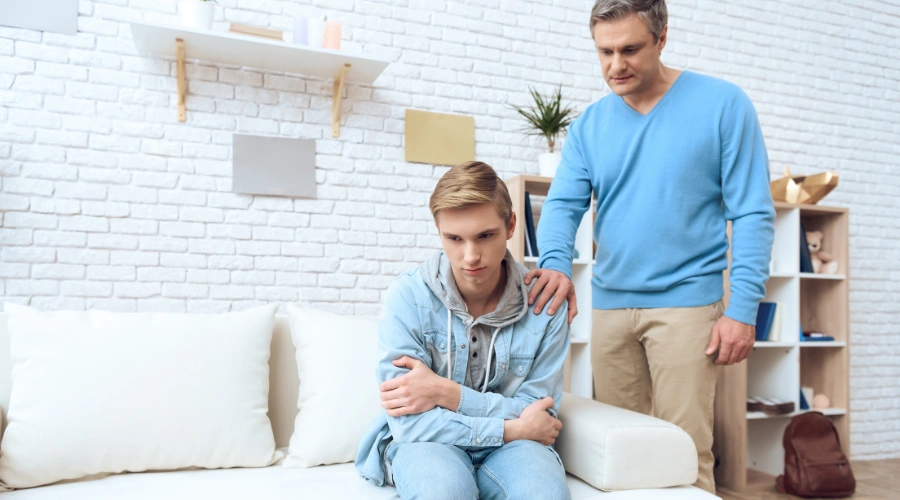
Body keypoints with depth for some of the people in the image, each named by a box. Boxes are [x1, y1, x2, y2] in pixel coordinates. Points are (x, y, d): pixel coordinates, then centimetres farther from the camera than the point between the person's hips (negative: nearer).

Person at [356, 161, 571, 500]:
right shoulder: (407, 296, -15)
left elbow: (539, 415, -7)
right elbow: (410, 422, -16)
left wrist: (446, 393, -19)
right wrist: (512, 428, -17)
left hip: (508, 445, 2)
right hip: (426, 441, -1)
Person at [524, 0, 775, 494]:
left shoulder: (722, 105, -3)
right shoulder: (589, 124, 8)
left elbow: (753, 214, -4)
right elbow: (562, 204, -1)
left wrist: (742, 309, -12)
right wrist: (554, 263, -22)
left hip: (686, 301, -3)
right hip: (609, 304, 4)